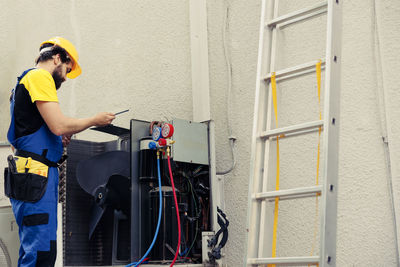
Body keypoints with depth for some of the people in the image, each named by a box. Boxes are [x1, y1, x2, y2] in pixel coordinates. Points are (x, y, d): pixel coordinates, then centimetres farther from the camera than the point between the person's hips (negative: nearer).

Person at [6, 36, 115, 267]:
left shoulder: (26, 80, 26)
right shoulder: (40, 76, -5)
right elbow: (59, 125, -16)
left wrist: (58, 141, 17)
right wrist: (95, 120, -2)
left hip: (33, 176, 11)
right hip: (36, 172, -10)